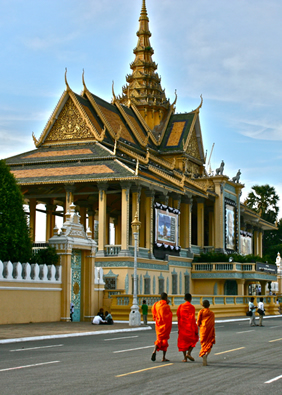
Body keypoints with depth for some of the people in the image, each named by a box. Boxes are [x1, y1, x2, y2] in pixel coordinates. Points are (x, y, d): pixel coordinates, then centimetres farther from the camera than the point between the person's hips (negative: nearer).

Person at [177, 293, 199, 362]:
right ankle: (188, 353, -4)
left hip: (182, 327, 3)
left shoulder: (180, 306, 3)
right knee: (194, 339, 14)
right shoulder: (192, 307, -9)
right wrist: (196, 329, -5)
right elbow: (193, 318, -11)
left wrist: (179, 328, 11)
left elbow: (178, 317, 4)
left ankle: (185, 358, 6)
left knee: (183, 341, 10)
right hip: (190, 326, -3)